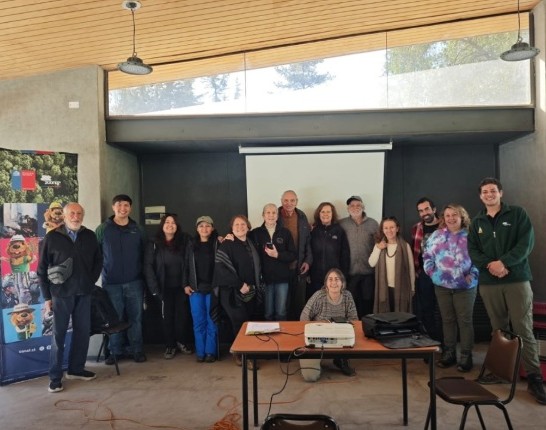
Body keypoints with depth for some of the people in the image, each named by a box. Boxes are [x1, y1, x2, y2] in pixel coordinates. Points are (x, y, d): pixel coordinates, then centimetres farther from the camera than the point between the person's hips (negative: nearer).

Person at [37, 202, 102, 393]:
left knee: (82, 331, 10)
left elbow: (98, 261, 12)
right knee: (58, 334, 3)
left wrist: (91, 282, 1)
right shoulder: (52, 237, -4)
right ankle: (55, 376, 13)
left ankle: (76, 368, 25)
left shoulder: (90, 236, 3)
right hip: (61, 293, -3)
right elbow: (42, 269, -1)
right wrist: (47, 296, -3)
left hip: (84, 293, 3)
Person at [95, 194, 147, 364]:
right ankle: (115, 351, 19)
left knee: (135, 317, 6)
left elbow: (144, 255, 10)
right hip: (111, 283, -1)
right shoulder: (103, 229, 1)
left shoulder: (137, 230, 8)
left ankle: (137, 350, 16)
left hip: (135, 282, 2)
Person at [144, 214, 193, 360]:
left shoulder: (184, 241, -1)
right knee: (167, 316, 7)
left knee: (183, 315, 5)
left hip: (181, 287, 0)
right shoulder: (154, 244, -3)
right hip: (164, 288, 0)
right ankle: (170, 345, 21)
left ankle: (182, 342, 26)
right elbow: (148, 267, -5)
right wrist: (154, 288, -11)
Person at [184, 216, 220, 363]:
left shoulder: (217, 243, -1)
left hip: (213, 288, -2)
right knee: (198, 322, 6)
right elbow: (186, 265, 9)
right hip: (195, 288, 3)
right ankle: (200, 352, 15)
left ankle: (211, 351, 13)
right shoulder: (192, 244, 8)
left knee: (212, 321, 3)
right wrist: (186, 284, 4)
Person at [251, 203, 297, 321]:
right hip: (265, 278, 0)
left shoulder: (285, 233, 3)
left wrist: (277, 255, -12)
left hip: (282, 278, 0)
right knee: (268, 313, 8)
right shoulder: (256, 233, 1)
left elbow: (293, 255, 1)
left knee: (281, 312, 5)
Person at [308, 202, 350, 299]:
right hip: (315, 277, 1)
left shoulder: (339, 231, 3)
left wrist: (344, 275, -2)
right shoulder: (313, 231, 4)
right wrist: (307, 274, 0)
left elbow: (345, 255, 3)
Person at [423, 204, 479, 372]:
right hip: (442, 286, 3)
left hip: (464, 287, -3)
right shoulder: (436, 235, 6)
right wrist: (431, 271, -2)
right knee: (447, 320, 13)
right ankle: (449, 353, 24)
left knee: (465, 321, 3)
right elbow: (427, 255, 9)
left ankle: (466, 356, 13)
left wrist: (472, 275, -13)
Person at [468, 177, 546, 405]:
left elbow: (526, 243, -6)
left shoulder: (518, 214, 3)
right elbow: (472, 251, 5)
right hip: (488, 283, 3)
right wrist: (490, 265, -13)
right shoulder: (477, 222, 12)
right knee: (498, 329, 11)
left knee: (523, 330, -5)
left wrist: (504, 262, -17)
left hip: (517, 280, -3)